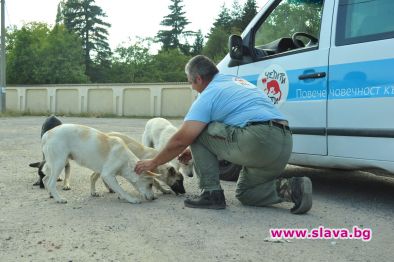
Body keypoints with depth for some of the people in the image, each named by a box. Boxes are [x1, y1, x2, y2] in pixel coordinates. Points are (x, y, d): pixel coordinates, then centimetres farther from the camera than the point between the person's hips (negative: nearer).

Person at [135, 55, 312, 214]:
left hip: (257, 141, -9)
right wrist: (195, 151, 38)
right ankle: (290, 188, 3)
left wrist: (153, 163, 15)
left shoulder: (208, 95, 1)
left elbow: (181, 140, 0)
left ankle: (211, 193, 6)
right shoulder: (236, 81, 27)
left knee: (198, 133, 8)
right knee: (245, 194, 27)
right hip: (284, 144, 9)